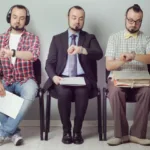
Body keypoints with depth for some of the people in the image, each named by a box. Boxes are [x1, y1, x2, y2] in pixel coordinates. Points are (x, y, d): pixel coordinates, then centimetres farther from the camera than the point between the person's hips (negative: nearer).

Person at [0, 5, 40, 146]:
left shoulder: (32, 38, 0)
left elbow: (33, 55, -22)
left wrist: (12, 52, -41)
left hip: (25, 80, -2)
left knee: (30, 94, -35)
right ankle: (14, 131, -14)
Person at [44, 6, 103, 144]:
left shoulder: (90, 38, 10)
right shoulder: (57, 39, 12)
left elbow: (99, 54, -11)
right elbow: (49, 63, 7)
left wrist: (82, 50, -32)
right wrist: (54, 76, -16)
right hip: (63, 77, 1)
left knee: (82, 93, -33)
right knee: (64, 93, -32)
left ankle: (77, 130, -14)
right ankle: (66, 130, -12)